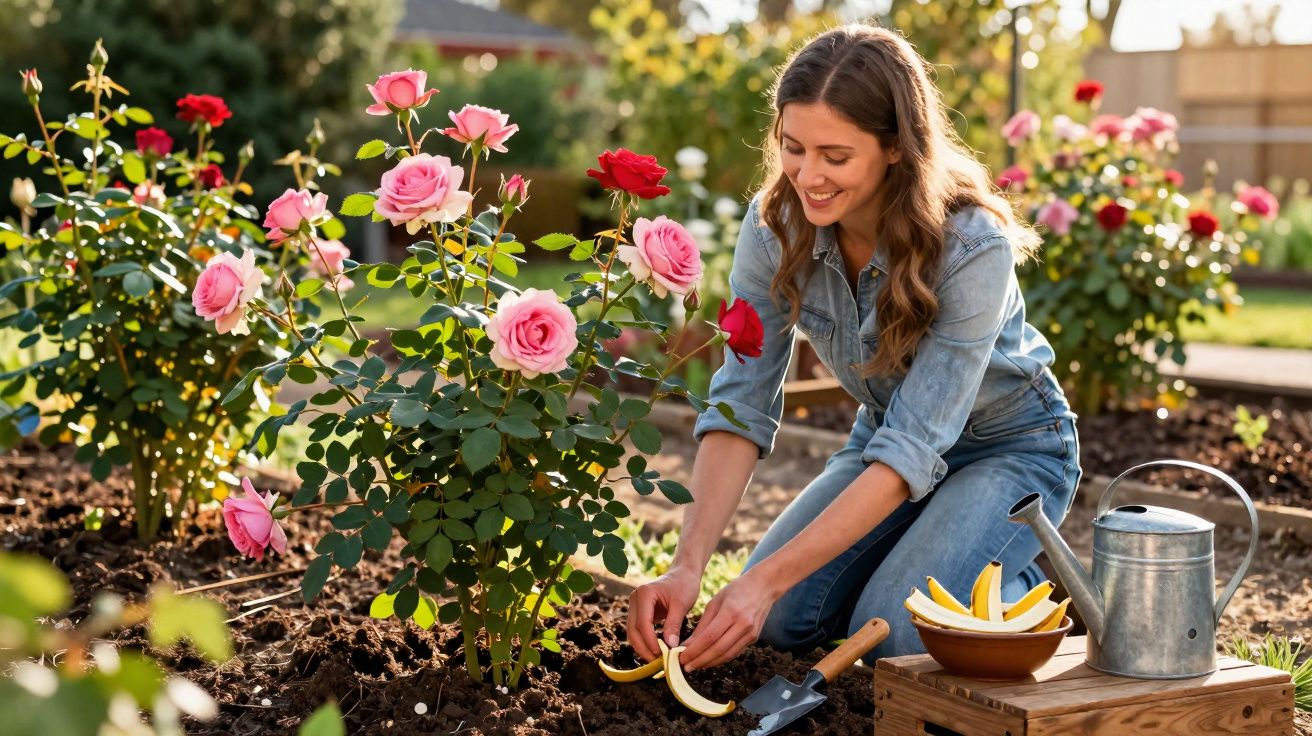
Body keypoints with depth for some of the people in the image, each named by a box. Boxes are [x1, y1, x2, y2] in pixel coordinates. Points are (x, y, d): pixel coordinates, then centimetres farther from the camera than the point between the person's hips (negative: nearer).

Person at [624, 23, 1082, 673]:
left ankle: (1029, 589, 7)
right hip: (887, 434, 5)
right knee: (781, 621, -11)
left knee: (891, 633, -23)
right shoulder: (775, 224, -19)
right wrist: (688, 566, -34)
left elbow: (913, 450, -35)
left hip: (1010, 448, -5)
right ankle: (920, 547, 16)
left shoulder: (973, 248, -34)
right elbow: (741, 405, -21)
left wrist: (767, 579, -41)